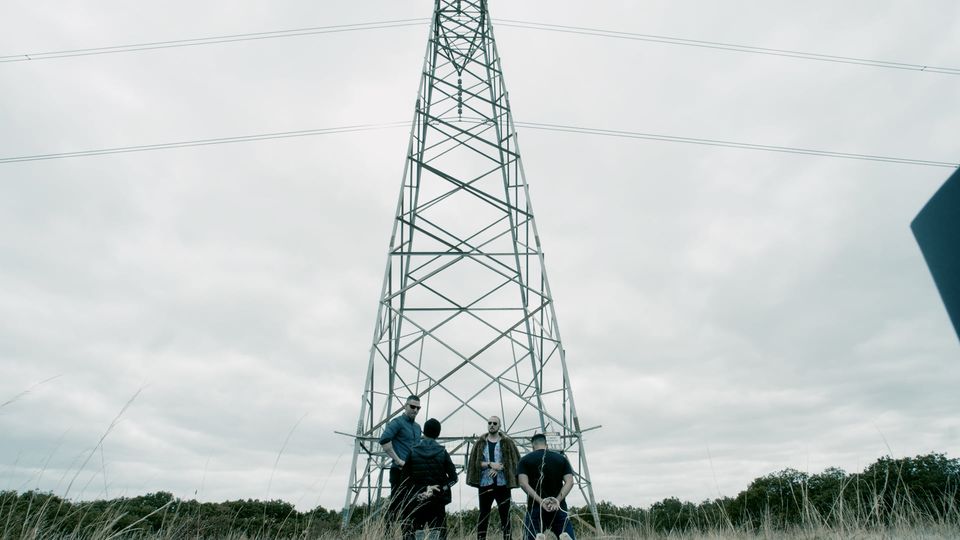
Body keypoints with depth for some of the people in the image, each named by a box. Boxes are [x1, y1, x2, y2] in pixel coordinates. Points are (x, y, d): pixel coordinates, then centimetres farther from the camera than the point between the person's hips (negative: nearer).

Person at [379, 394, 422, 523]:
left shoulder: (417, 427, 17)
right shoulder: (397, 422, -8)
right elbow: (384, 440, -22)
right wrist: (398, 460, -20)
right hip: (400, 471, -8)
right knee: (395, 505, -4)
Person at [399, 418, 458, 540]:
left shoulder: (413, 451, -3)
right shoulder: (442, 452, -3)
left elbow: (404, 477, -3)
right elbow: (453, 477, -4)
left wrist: (415, 490, 5)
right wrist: (441, 488, 2)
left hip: (415, 500, 0)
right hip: (437, 501, 0)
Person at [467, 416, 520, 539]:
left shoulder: (508, 443, 4)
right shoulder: (480, 443, 7)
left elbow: (515, 461, -2)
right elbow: (474, 462, 1)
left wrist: (498, 468, -14)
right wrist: (490, 464, -14)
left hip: (502, 484, -1)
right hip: (485, 484, 1)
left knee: (505, 515, 2)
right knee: (483, 515, 6)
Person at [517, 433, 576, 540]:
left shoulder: (525, 460, 5)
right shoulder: (561, 458, 11)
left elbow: (523, 484, -10)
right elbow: (569, 482, -2)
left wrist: (540, 501, -15)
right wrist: (558, 500, -10)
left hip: (535, 507, -1)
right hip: (559, 507, 1)